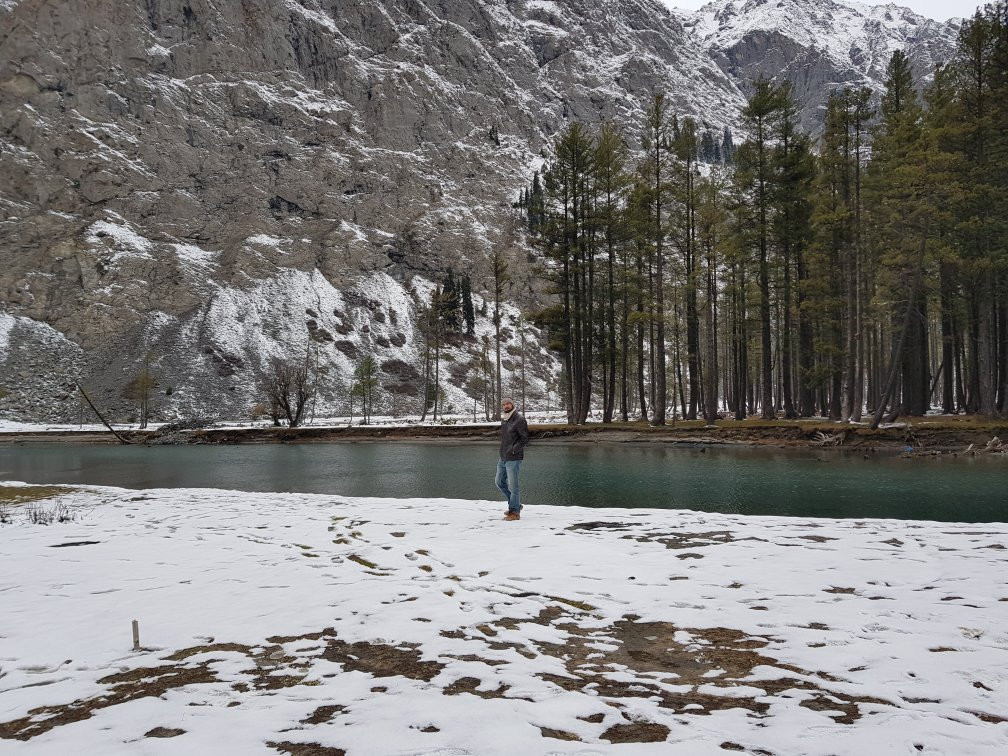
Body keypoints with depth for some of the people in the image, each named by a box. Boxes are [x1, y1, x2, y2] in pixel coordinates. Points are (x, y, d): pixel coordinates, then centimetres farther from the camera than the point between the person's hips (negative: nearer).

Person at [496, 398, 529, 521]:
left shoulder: (519, 420, -13)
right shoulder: (503, 420, 12)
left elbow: (525, 439, -14)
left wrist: (513, 450, -17)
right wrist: (503, 451, 13)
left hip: (513, 459, -9)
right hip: (503, 458, 9)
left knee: (512, 485, -5)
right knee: (499, 481, 16)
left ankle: (514, 512, 6)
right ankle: (516, 504, 29)